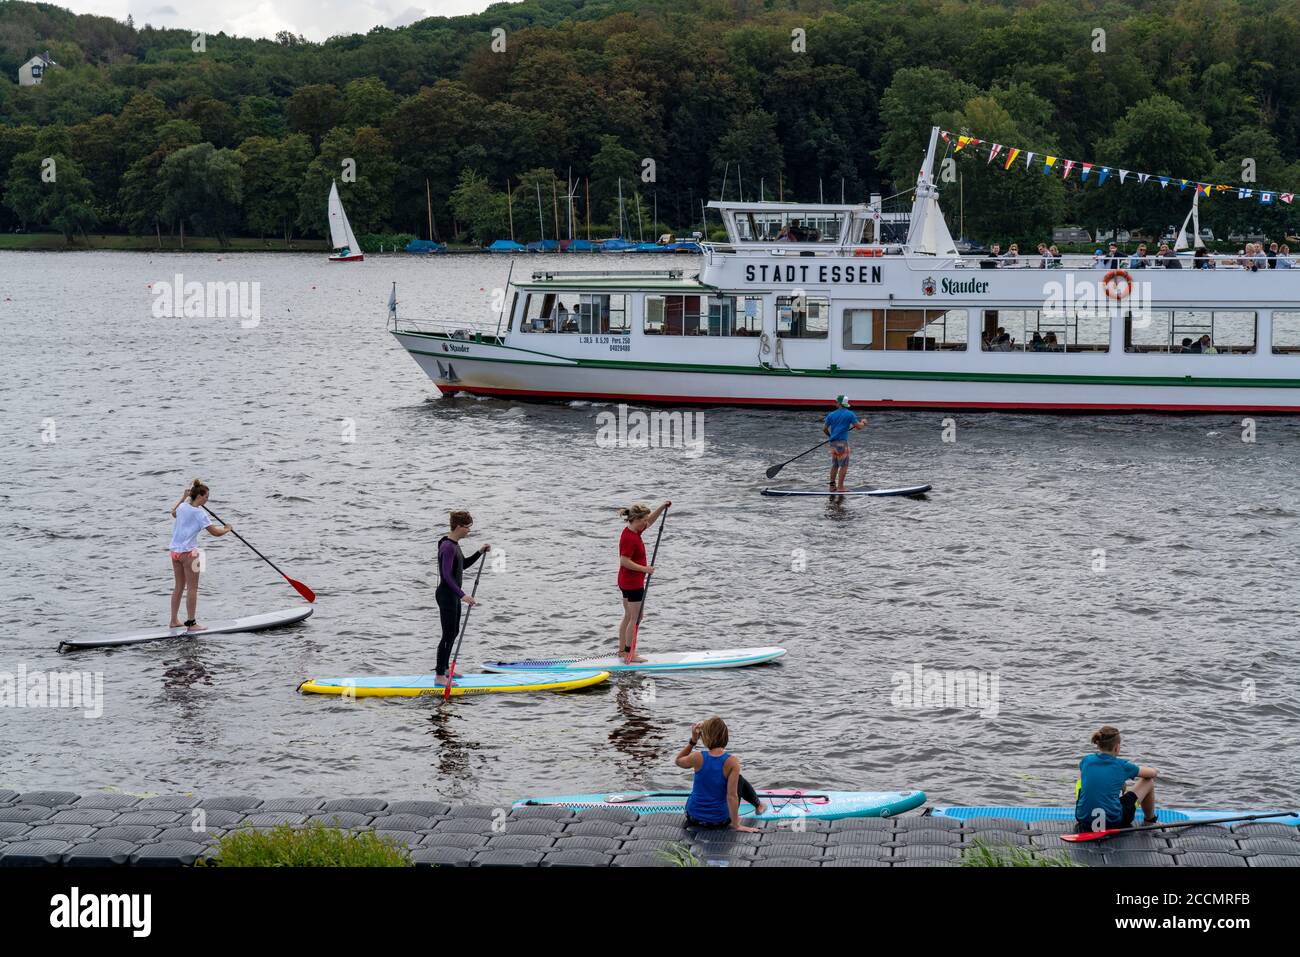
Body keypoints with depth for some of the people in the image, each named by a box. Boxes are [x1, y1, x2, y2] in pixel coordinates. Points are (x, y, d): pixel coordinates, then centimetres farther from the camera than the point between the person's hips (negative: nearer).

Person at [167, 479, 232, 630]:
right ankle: (191, 623, -2)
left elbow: (174, 513, 32)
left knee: (178, 587, 15)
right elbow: (215, 532, -15)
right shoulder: (199, 513, -15)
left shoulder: (182, 507, 6)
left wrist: (183, 497, 41)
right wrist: (226, 529, 5)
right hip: (188, 552, -8)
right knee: (192, 589, -2)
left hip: (174, 550, 8)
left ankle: (174, 621, 19)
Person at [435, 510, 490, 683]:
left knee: (454, 632, 20)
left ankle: (443, 668, 33)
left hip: (453, 594, 10)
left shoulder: (454, 544, 10)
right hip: (446, 595, -10)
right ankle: (439, 676, -7)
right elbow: (447, 575, -28)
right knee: (448, 635, -9)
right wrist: (462, 595, -35)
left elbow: (463, 565, 25)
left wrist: (479, 553, 12)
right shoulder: (448, 547, -21)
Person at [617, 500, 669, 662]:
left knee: (628, 616, 17)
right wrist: (644, 569, -22)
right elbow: (624, 561, -26)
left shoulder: (634, 532, 7)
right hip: (633, 583, -10)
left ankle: (622, 650, 23)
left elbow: (651, 520, 20)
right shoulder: (630, 538, -22)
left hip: (626, 581, 10)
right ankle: (629, 654, -1)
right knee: (636, 618, -4)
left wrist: (662, 507, 9)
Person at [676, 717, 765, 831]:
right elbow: (731, 796, -23)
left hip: (693, 818, 2)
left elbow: (678, 761, 6)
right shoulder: (732, 762, -22)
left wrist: (693, 740, 0)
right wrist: (736, 825, -17)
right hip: (720, 821, -2)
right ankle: (758, 805, 49)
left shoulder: (698, 758, -17)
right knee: (739, 780, 24)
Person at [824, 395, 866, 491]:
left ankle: (832, 486, 14)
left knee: (835, 465, 14)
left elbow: (824, 429, 14)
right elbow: (859, 426, -4)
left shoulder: (831, 414, 9)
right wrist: (863, 422, 18)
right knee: (844, 465, -1)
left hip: (833, 443, 5)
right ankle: (840, 487, -4)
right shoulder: (850, 414, -3)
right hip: (842, 442, -5)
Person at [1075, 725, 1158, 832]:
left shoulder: (1086, 761, 4)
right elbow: (1152, 773, 13)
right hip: (1114, 822, -3)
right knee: (1148, 782, 15)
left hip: (1084, 821, 3)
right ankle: (1149, 821, 39)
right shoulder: (1122, 766, -4)